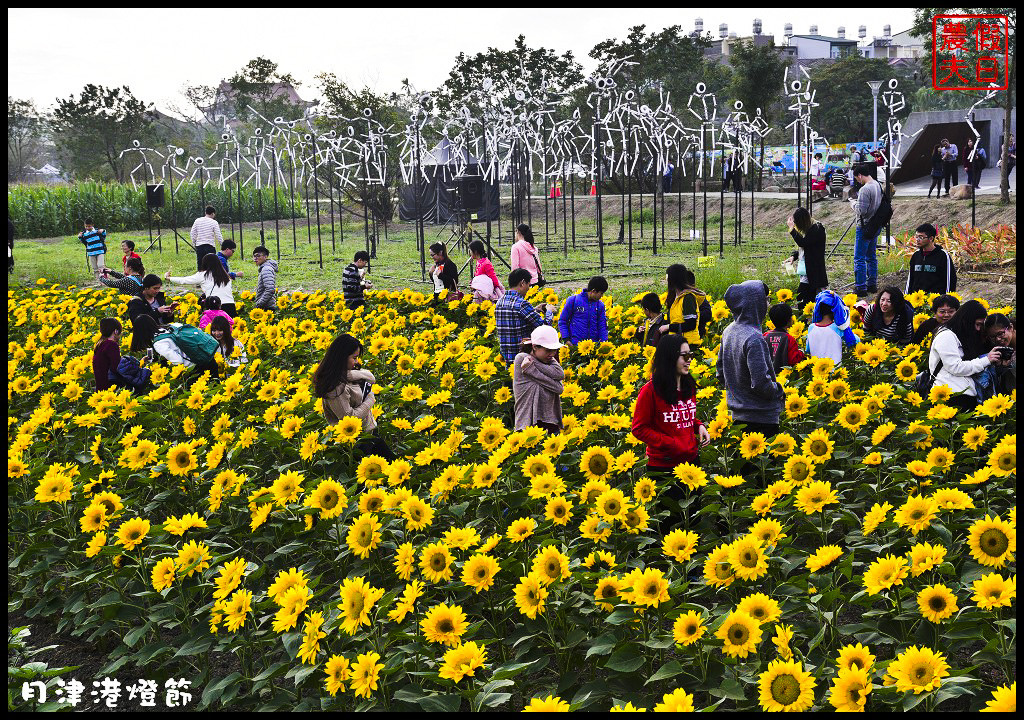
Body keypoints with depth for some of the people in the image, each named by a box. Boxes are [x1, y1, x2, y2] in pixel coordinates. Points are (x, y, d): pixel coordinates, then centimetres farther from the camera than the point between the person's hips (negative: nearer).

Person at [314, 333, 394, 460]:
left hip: (370, 430, 9)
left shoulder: (344, 374, 0)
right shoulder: (336, 387, -28)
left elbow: (371, 378, 1)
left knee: (390, 460, 17)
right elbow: (349, 418, -28)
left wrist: (350, 374, -18)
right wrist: (370, 400, -15)